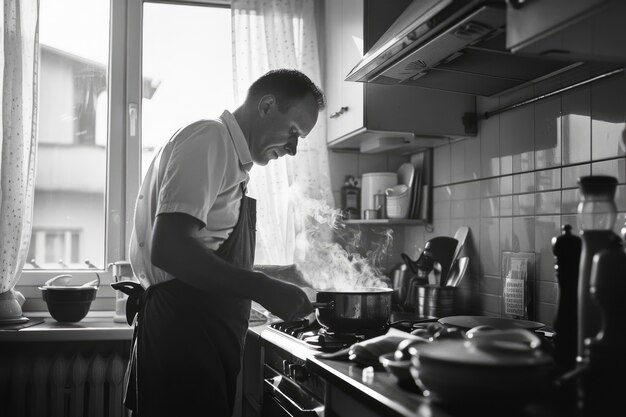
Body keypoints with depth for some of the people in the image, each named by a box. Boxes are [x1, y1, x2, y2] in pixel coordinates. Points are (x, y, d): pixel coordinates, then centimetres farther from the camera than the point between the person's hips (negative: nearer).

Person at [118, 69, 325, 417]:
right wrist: (263, 289, -21)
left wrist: (270, 276, 19)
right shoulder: (210, 139, -11)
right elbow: (168, 248, -24)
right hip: (183, 335, -10)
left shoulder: (229, 153, 20)